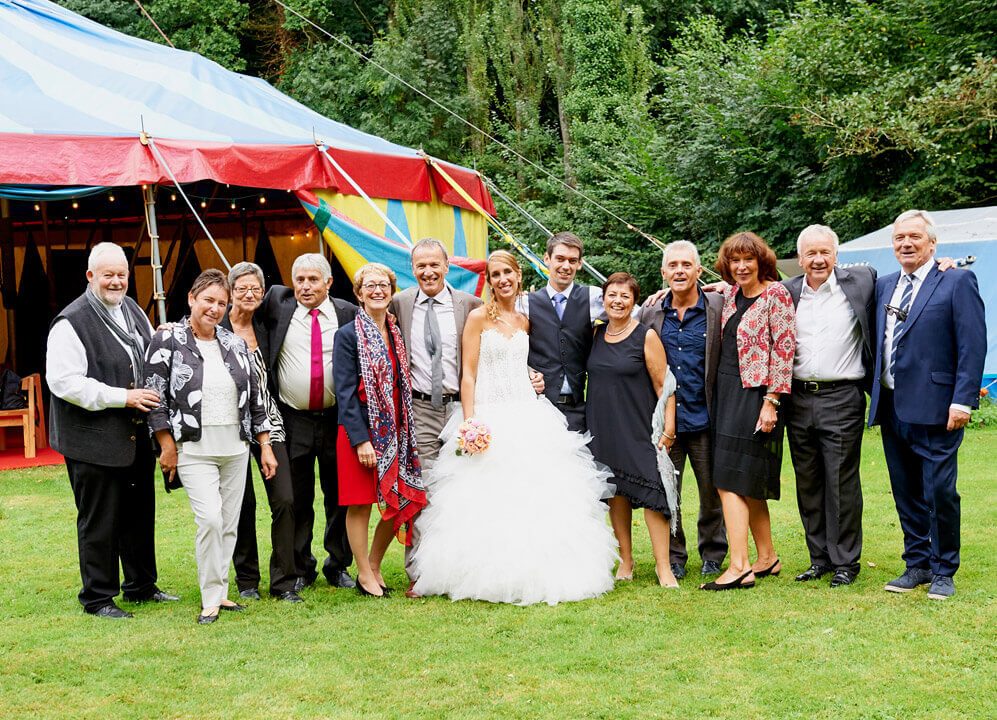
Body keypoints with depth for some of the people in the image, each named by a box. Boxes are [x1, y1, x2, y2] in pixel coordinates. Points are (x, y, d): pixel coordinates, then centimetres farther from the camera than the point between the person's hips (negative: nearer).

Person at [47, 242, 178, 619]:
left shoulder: (133, 310, 11)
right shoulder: (71, 322, -15)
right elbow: (63, 381, -21)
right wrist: (122, 397, -21)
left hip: (137, 436, 8)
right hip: (95, 442, -8)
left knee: (139, 514, 18)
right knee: (99, 522, 1)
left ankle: (141, 585, 32)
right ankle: (97, 598, 13)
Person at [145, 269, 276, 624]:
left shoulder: (235, 344, 10)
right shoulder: (167, 341, -4)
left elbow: (254, 398, 13)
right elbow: (155, 396, -6)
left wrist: (265, 446, 10)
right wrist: (167, 446, -9)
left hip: (236, 449, 5)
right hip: (194, 450, -5)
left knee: (229, 524, 7)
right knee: (210, 518, -16)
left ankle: (219, 591, 20)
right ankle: (210, 599, -4)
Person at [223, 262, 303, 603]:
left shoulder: (264, 326, 8)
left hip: (267, 421, 3)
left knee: (284, 499, -6)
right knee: (243, 503, 3)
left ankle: (283, 581, 1)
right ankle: (246, 580, 18)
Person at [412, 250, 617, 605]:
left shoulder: (526, 321, 13)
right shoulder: (478, 318, -1)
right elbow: (468, 374, -6)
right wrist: (469, 423, -14)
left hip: (528, 414, 5)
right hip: (490, 415, -5)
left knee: (535, 494, -1)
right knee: (489, 499, -7)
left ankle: (533, 573, 6)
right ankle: (490, 575, 1)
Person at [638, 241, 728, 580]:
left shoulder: (719, 307, -3)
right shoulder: (649, 312, 5)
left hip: (705, 418, -2)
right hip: (664, 420, 2)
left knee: (712, 492, 9)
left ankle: (712, 555, 27)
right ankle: (673, 557, 20)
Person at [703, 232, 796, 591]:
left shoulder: (775, 293, -9)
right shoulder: (730, 293, 12)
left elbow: (784, 349, -14)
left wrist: (771, 401, -18)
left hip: (755, 394, -8)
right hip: (728, 391, 8)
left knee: (731, 480, -12)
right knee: (747, 484, 11)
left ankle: (739, 567, -12)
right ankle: (767, 557, 20)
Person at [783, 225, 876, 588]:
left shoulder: (858, 282, 1)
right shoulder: (787, 292, 7)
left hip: (841, 399, -3)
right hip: (798, 399, 4)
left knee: (841, 483, -2)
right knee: (807, 483, 10)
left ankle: (845, 562, 8)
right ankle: (819, 558, 21)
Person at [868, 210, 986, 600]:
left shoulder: (957, 282, -3)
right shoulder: (884, 286, 15)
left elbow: (973, 345, -9)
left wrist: (962, 400, -16)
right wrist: (875, 393, 9)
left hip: (934, 408, -6)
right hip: (891, 407, 6)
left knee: (940, 492, -3)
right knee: (906, 493, 12)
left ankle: (943, 572, 10)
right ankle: (918, 564, 23)